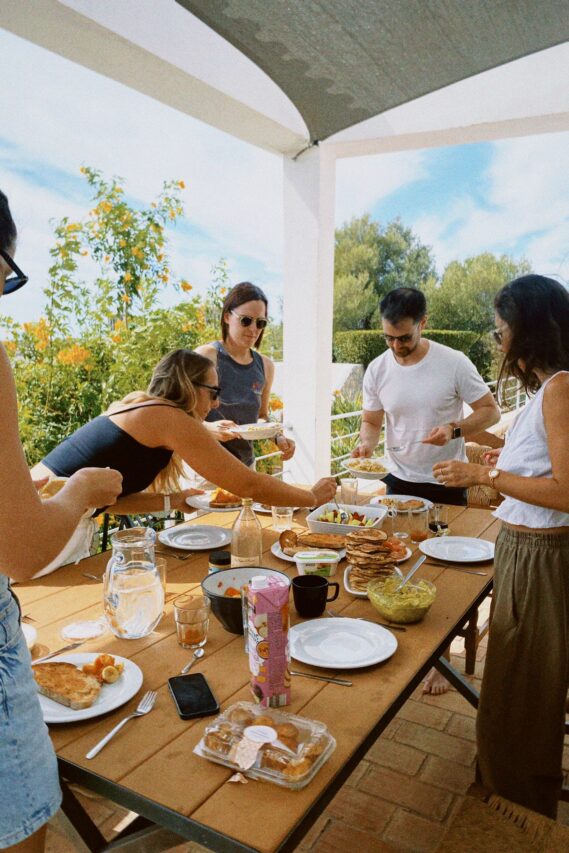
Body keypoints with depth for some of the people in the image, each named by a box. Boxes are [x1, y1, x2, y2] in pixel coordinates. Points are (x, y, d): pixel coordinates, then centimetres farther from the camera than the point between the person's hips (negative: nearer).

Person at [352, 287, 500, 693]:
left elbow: (491, 411, -7)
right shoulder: (378, 370, -4)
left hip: (446, 484, -3)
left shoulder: (454, 363, -14)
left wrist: (455, 428, -25)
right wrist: (366, 443, -16)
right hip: (400, 481, 3)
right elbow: (372, 421, 6)